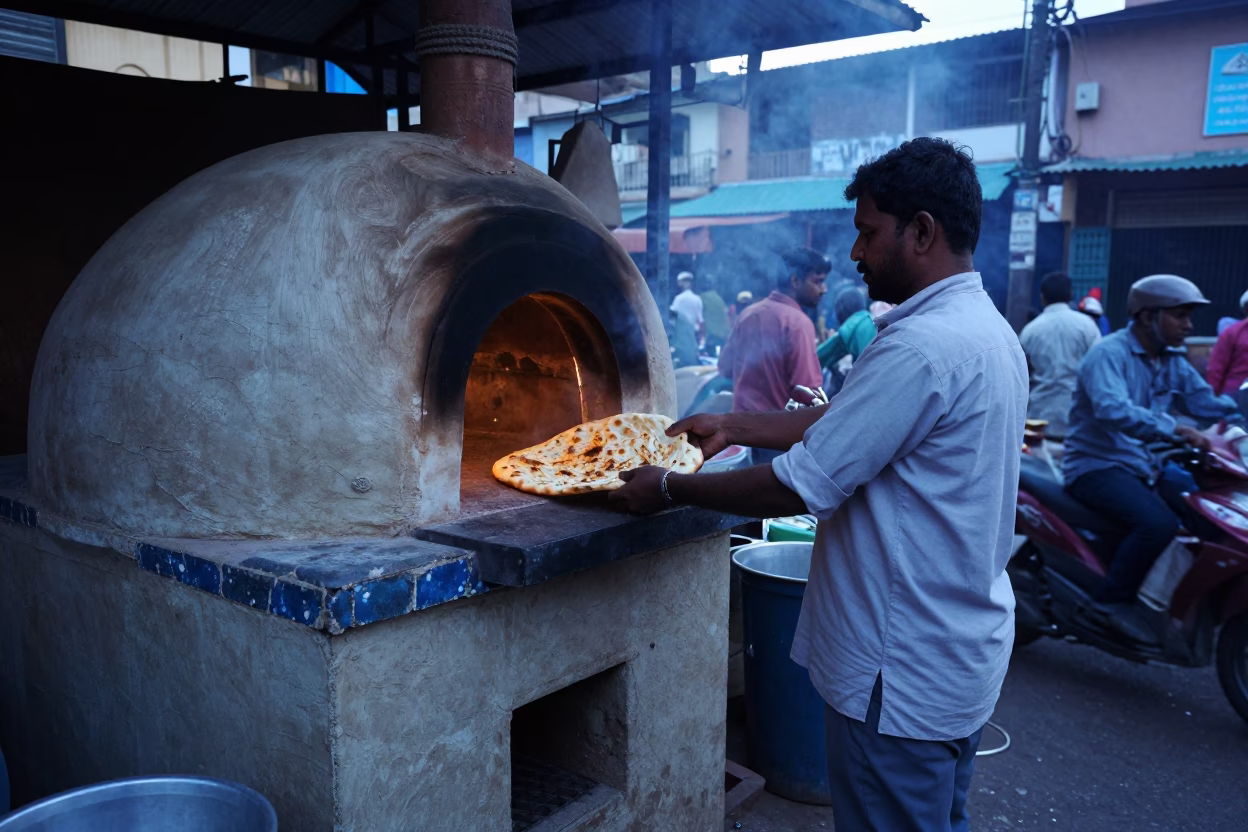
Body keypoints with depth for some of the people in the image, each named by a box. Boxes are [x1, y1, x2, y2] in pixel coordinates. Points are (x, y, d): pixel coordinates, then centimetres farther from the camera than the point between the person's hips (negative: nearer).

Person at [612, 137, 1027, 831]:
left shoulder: (921, 347, -26)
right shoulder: (989, 330, 8)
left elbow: (801, 486, -24)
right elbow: (843, 423, 13)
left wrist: (670, 490, -12)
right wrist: (734, 426, 12)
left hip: (905, 676, -10)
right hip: (966, 652, 10)